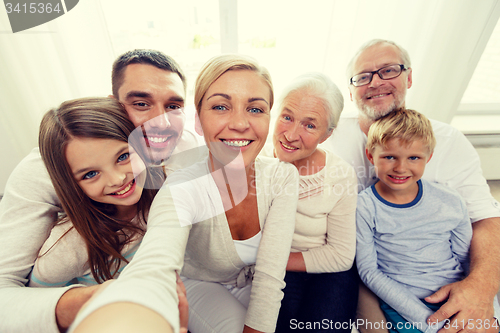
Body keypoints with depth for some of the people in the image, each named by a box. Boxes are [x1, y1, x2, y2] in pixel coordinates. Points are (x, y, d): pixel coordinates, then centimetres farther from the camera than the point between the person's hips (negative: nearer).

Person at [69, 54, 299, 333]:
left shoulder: (284, 177, -20)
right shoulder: (182, 192, -29)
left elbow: (270, 276, -21)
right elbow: (153, 271, -47)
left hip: (255, 287, 2)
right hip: (202, 286, -2)